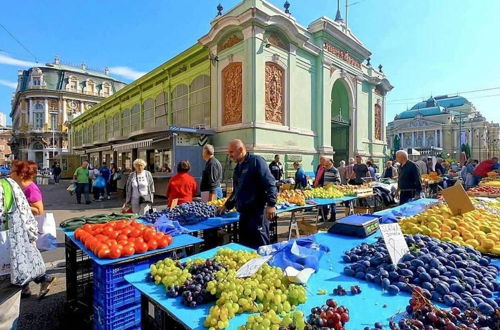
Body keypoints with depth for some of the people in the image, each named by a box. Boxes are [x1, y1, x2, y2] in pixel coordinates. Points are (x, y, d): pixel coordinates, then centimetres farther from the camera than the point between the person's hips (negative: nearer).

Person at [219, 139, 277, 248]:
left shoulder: (256, 161, -9)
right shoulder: (238, 168, 17)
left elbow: (270, 183, -16)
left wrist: (271, 204, -23)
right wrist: (227, 205, 24)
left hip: (257, 211, -8)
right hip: (244, 212, 8)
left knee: (260, 245, -2)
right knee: (245, 243, 14)